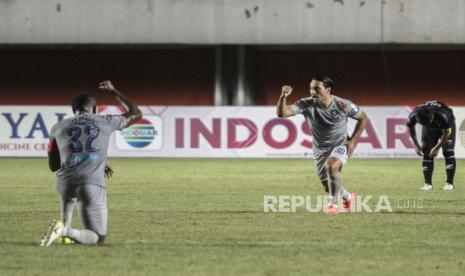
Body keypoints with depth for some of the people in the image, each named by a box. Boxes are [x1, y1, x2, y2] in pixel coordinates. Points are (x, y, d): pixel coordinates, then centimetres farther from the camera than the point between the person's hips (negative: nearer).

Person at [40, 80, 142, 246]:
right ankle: (66, 232, -23)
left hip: (65, 182, 3)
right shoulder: (106, 122, 14)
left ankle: (64, 225, 25)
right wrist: (114, 92, 43)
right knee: (98, 239, 6)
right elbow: (136, 114, 32)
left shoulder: (58, 128, 16)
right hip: (93, 183, -3)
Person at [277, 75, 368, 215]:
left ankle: (334, 203, -16)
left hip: (340, 145, -4)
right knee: (328, 186, 11)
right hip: (320, 150, 4)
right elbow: (282, 113, -28)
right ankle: (348, 197, 46)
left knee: (331, 165, -34)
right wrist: (283, 97, -47)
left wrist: (352, 140, -9)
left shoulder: (343, 105, -20)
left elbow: (363, 118, -3)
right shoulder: (307, 104, -19)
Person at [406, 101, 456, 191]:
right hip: (429, 129, 3)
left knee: (448, 152, -13)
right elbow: (410, 127, -9)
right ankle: (427, 183, -2)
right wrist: (416, 145, -7)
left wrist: (437, 148, -23)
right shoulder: (414, 115, -33)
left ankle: (449, 183, -10)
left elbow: (446, 133, -26)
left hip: (446, 125, -3)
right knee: (427, 153, -7)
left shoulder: (442, 115, -43)